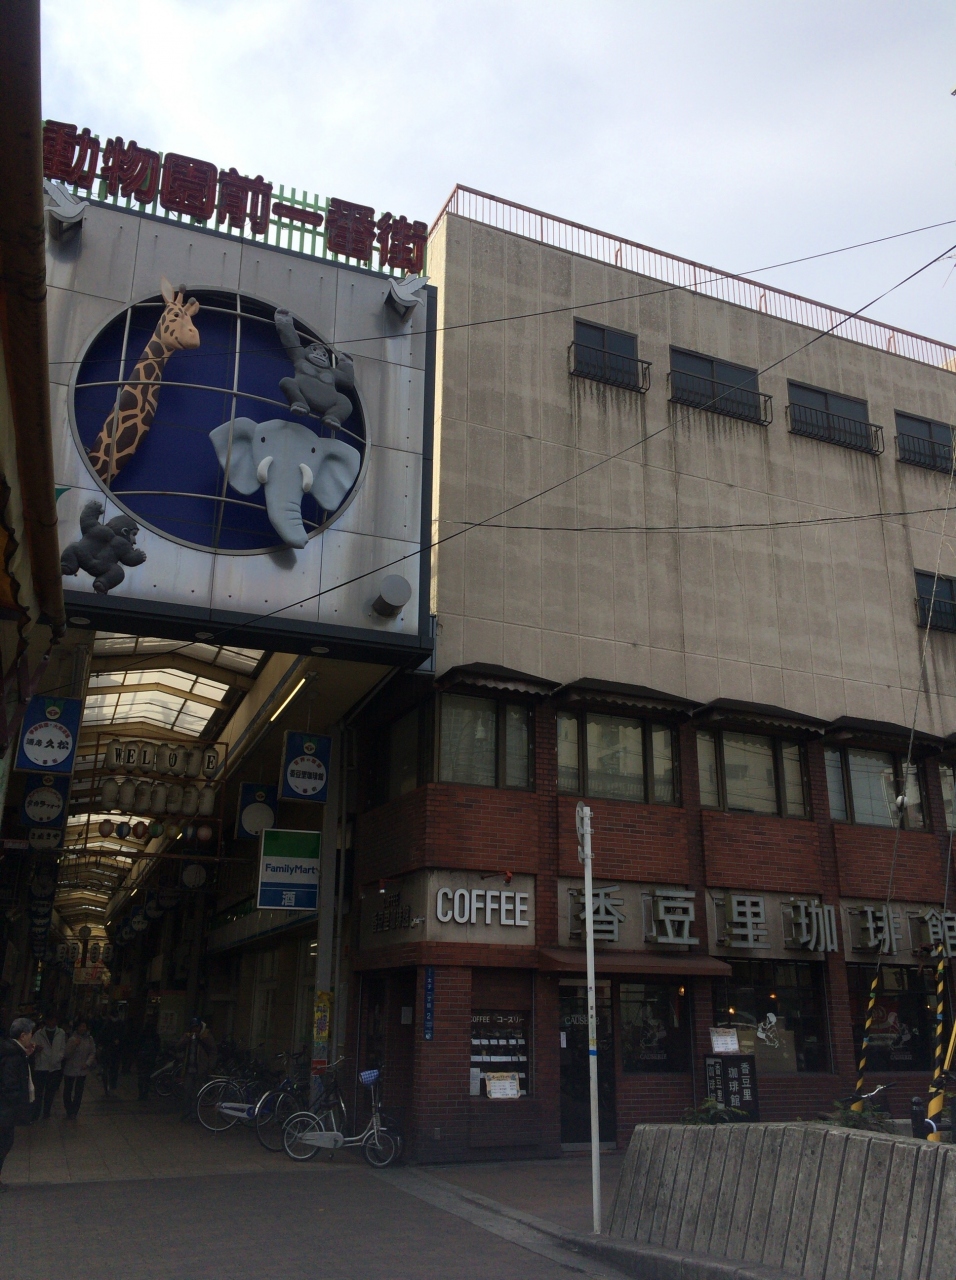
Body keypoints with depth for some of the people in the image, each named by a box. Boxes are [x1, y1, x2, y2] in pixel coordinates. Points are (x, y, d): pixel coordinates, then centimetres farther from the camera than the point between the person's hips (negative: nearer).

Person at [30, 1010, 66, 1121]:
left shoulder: (61, 1033, 3)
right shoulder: (38, 1034, -1)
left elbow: (63, 1048, 6)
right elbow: (33, 1049, -3)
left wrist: (59, 1057, -9)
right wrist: (36, 1049, -24)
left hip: (55, 1067, 2)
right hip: (41, 1067, -2)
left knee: (50, 1093, 10)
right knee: (38, 1093, -4)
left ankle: (46, 1115, 22)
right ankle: (34, 1116, 5)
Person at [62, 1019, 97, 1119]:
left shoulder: (89, 1039, -3)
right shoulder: (72, 1039, -14)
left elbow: (92, 1053, 3)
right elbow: (66, 1054, -15)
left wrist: (87, 1063, -10)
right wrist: (74, 1045, -28)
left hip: (82, 1070, 2)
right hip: (70, 1070, -2)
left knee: (79, 1093, 7)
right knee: (67, 1092, 8)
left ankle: (73, 1112, 20)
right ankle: (69, 1111, 25)